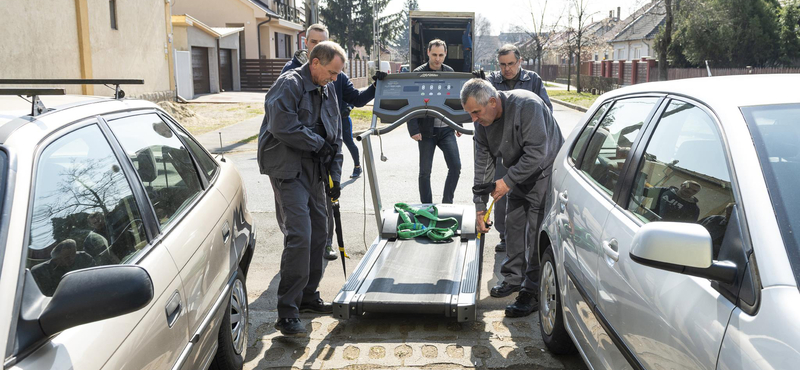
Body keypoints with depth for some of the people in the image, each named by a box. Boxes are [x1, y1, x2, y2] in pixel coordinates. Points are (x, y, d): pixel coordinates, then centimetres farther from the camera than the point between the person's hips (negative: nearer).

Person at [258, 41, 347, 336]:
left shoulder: (327, 91, 16)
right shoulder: (289, 84, -10)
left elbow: (335, 136, 19)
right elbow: (283, 127, -22)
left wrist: (334, 175, 10)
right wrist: (319, 144, -12)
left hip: (314, 170, 9)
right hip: (288, 170, -9)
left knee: (318, 233, 11)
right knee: (299, 236, -16)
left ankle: (308, 297, 26)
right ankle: (287, 312, -10)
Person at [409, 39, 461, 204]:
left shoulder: (450, 72, 8)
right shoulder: (418, 74, -6)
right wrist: (413, 130, -15)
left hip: (446, 128, 4)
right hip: (426, 130, -3)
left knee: (455, 166, -3)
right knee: (425, 171, 3)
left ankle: (447, 203, 12)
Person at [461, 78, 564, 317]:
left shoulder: (527, 106, -30)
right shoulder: (483, 122, -7)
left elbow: (537, 152, -30)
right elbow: (483, 164, -1)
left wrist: (508, 181, -26)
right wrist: (480, 206, -2)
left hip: (545, 170, -7)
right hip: (519, 174, 8)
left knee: (537, 231, -10)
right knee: (513, 225, 11)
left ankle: (532, 293, -3)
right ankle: (513, 278, 27)